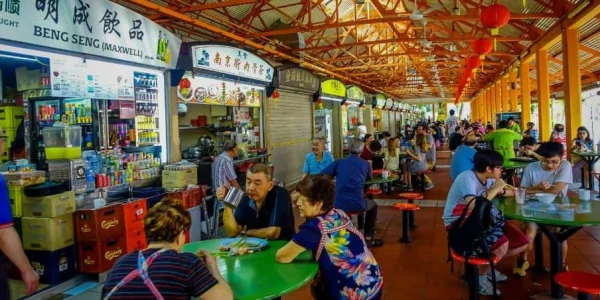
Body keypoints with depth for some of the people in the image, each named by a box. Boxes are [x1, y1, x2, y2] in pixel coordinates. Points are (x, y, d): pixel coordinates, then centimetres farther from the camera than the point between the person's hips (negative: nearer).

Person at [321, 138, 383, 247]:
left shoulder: (338, 162, 3)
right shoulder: (366, 164, 6)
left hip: (339, 206, 1)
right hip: (358, 205, -1)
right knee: (373, 205, 32)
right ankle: (368, 239, 30)